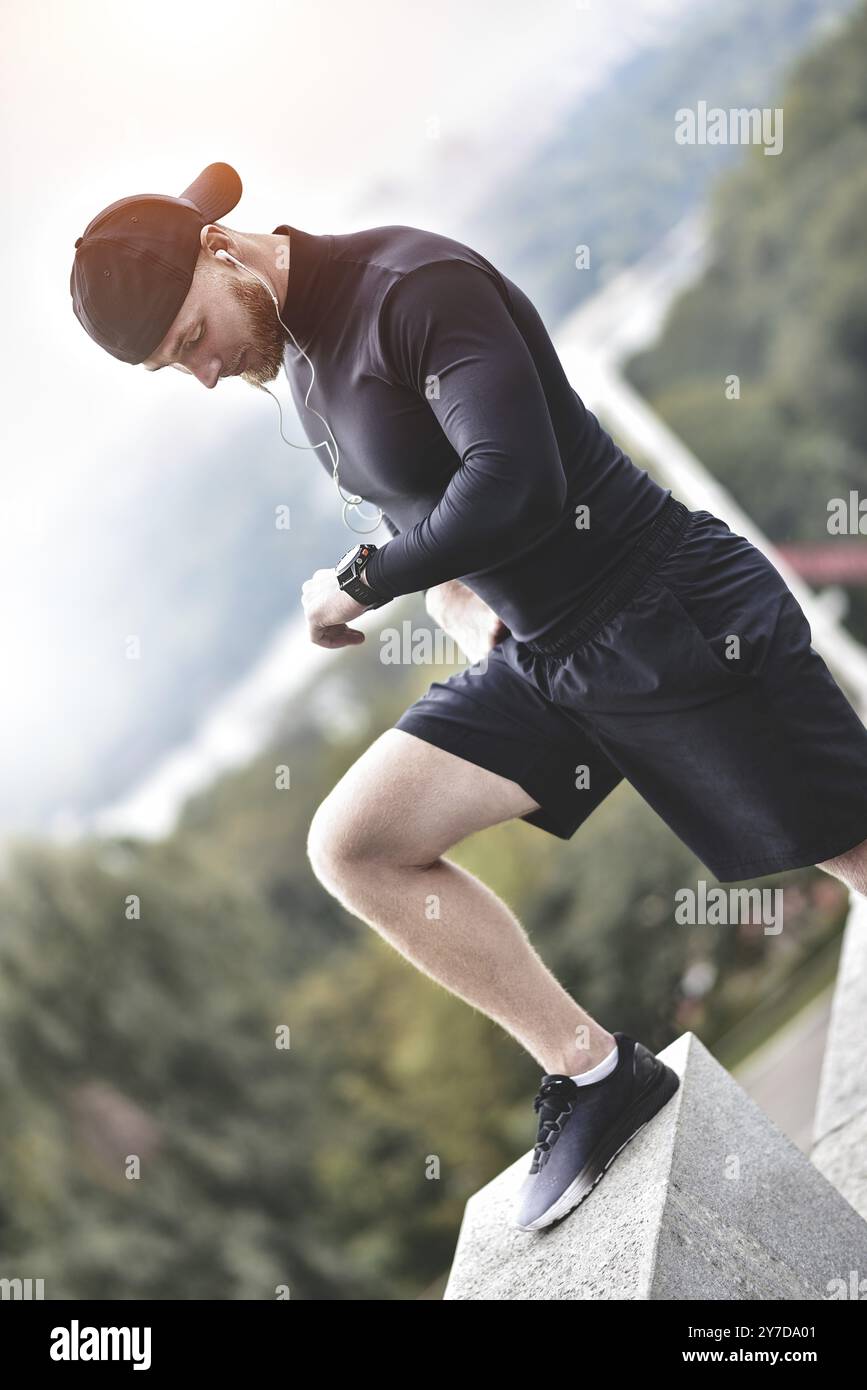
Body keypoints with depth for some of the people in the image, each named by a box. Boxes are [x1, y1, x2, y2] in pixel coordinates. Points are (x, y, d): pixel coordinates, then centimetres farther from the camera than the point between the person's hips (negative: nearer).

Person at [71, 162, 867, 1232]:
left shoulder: (415, 286, -19)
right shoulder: (299, 360, 9)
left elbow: (515, 482, -29)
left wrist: (357, 585, -16)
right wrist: (475, 631, 5)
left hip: (677, 622, -8)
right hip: (540, 664, 8)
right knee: (351, 845, -1)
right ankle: (593, 1072, 5)